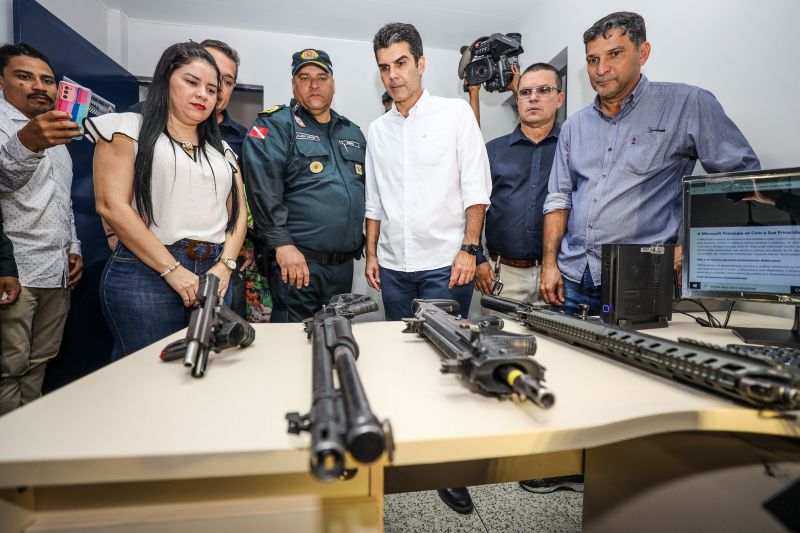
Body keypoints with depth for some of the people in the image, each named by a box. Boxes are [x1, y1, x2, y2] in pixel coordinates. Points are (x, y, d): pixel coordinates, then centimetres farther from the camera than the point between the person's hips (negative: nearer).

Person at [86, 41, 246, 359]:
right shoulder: (128, 129, 4)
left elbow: (238, 211, 11)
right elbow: (111, 205, -7)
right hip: (146, 272, -4)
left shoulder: (222, 149, 19)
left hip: (213, 275, 5)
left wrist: (225, 265, -7)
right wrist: (173, 270, -13)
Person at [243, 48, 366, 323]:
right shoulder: (274, 125, -2)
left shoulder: (352, 132, 18)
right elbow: (263, 190, -14)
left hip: (344, 264, 6)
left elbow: (365, 191, 22)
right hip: (297, 261, -6)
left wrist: (359, 243, 16)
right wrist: (282, 244, -20)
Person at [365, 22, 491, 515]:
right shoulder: (378, 130, 13)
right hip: (393, 268, 5)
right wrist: (372, 253, 11)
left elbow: (476, 188, -4)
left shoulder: (455, 112, 1)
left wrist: (469, 249, -12)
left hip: (444, 265, -4)